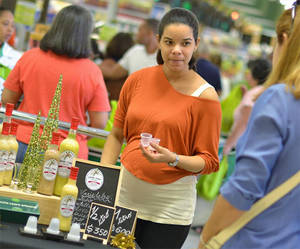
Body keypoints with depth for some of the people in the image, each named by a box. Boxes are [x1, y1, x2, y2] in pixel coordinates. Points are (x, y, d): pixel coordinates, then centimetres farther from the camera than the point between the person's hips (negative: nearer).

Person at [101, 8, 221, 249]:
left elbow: (209, 161, -4)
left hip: (170, 206, -3)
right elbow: (117, 134, 14)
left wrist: (173, 159, -21)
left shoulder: (205, 96, -7)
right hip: (124, 194, 3)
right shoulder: (138, 80, 4)